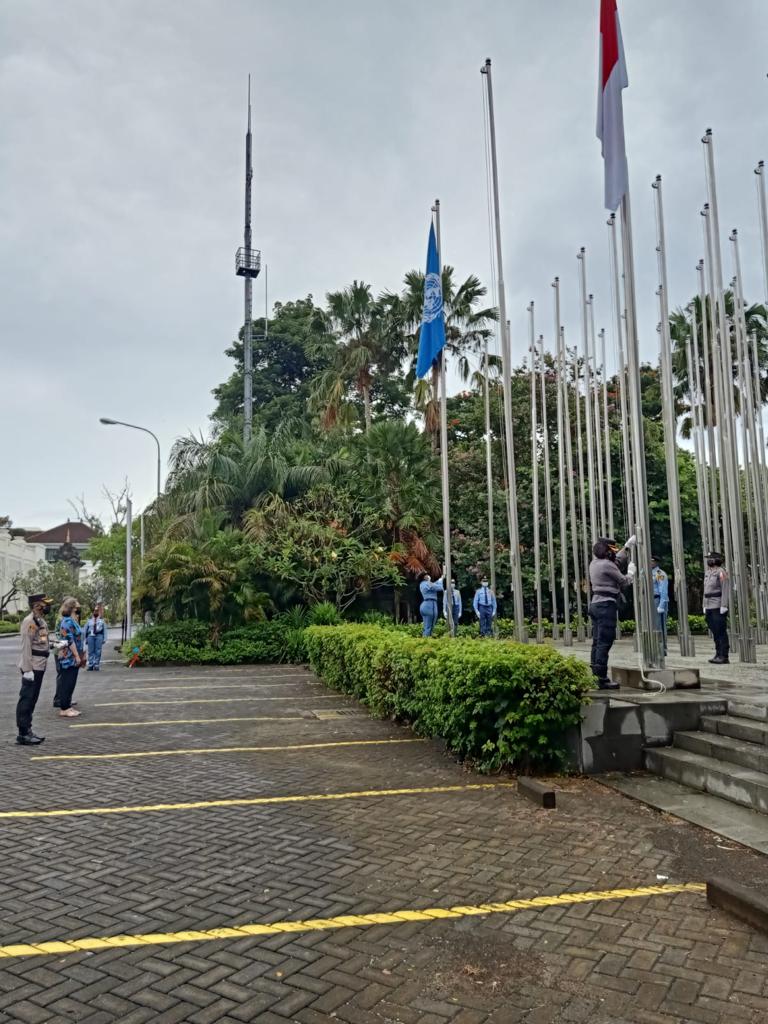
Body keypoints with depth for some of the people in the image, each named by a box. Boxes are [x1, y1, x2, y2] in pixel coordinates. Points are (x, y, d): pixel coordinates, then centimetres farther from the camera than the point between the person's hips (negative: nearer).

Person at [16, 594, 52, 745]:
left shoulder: (41, 621, 14)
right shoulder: (29, 621, -15)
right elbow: (26, 646, -20)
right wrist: (27, 669, -23)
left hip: (40, 667, 10)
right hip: (31, 667, -10)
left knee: (32, 700, 14)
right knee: (26, 700, -4)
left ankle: (28, 731, 21)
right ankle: (23, 734, 0)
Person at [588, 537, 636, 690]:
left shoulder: (595, 563, 13)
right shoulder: (607, 565, -14)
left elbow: (616, 559, 32)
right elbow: (624, 582, -4)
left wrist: (627, 546, 36)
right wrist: (631, 571, 14)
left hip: (595, 603, 10)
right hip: (607, 604, -10)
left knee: (597, 642, 11)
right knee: (605, 643, -8)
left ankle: (595, 676, 15)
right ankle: (602, 679, -7)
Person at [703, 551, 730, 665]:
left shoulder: (721, 572, -10)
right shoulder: (708, 573, 16)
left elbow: (726, 590, -15)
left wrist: (724, 606, -20)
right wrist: (705, 606, 17)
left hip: (719, 607, -8)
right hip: (710, 607, 8)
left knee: (721, 632, -6)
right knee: (715, 632, 10)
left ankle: (724, 656, -4)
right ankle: (718, 655, 14)